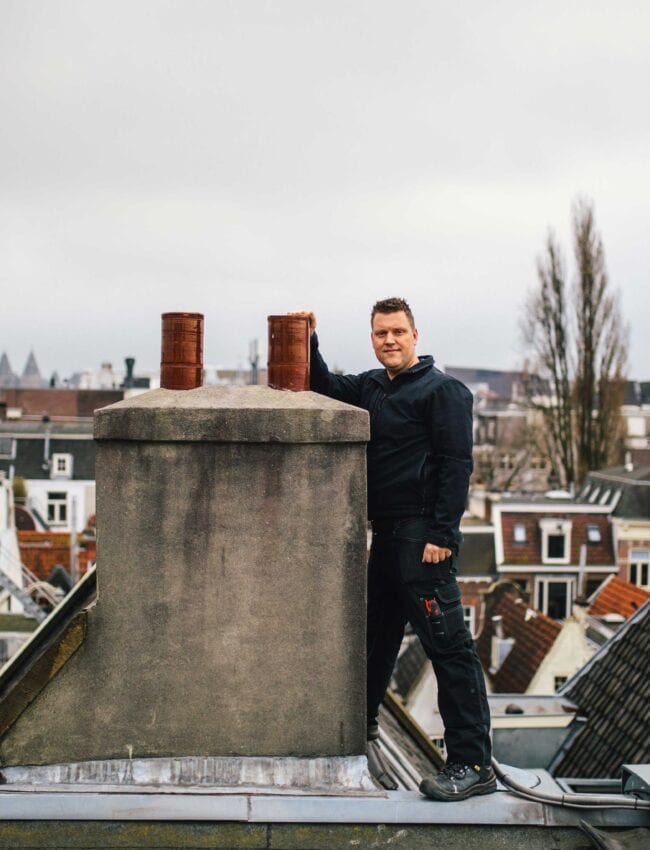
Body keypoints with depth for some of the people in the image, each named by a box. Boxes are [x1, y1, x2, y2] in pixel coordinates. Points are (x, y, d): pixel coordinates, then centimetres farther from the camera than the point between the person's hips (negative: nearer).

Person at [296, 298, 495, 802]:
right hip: (387, 533, 9)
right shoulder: (372, 387, 16)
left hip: (423, 537, -9)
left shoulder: (442, 390, -8)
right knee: (376, 629, 21)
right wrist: (310, 343, 8)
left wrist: (442, 535, -20)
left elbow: (457, 464, -14)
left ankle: (473, 764, -11)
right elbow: (327, 389, 25)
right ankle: (361, 720, 40)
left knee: (446, 642, -11)